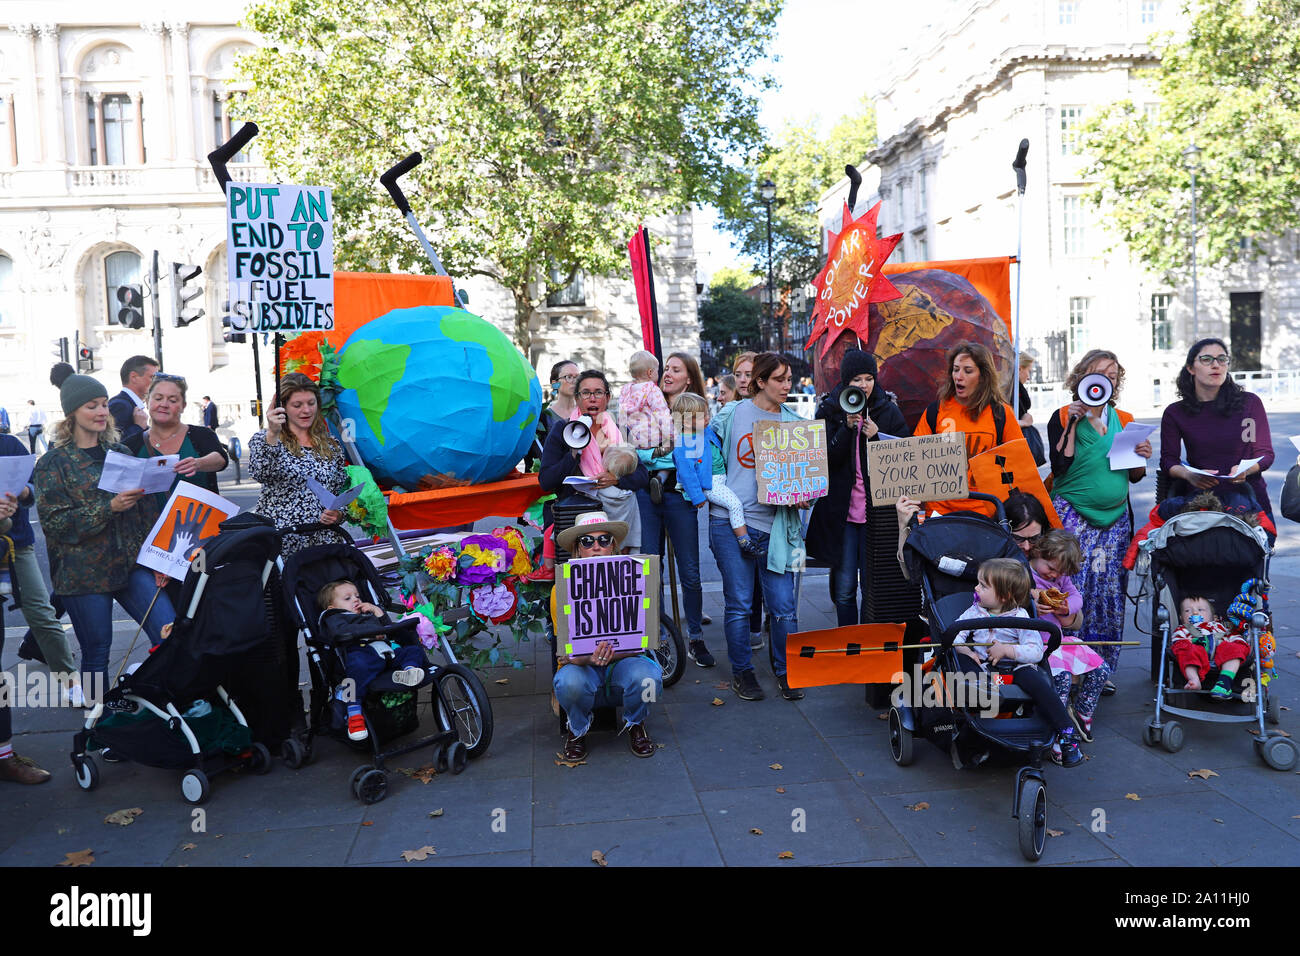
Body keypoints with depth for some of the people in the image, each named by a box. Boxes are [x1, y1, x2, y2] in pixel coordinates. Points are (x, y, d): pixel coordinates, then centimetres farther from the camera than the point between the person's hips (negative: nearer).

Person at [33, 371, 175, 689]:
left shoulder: (121, 453, 12)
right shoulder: (53, 463, 0)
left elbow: (148, 508, 11)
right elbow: (54, 521, -9)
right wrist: (109, 508, -19)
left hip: (132, 564, 3)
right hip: (84, 573, -3)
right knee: (96, 653, 4)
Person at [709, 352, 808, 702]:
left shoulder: (794, 422, 10)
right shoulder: (732, 415, 4)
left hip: (775, 524, 2)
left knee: (784, 604, 0)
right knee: (738, 603, 5)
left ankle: (785, 671, 20)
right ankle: (742, 672, 22)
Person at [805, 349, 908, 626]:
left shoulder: (889, 411, 5)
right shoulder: (829, 410, 4)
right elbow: (825, 458, -5)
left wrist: (876, 436, -11)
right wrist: (847, 428, -18)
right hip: (841, 510, 0)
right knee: (844, 588, 4)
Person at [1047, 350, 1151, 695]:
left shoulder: (1124, 420, 13)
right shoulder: (1063, 417, 0)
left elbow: (1134, 476, 17)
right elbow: (1060, 466, -13)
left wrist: (1142, 458, -4)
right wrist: (1073, 422, -13)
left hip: (1115, 517, 4)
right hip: (1073, 515, -4)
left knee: (1109, 593, 3)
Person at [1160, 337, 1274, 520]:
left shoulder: (1249, 402, 5)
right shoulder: (1174, 413, 6)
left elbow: (1265, 453, 5)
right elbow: (1168, 460, 2)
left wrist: (1245, 470, -18)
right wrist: (1188, 474, -21)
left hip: (1247, 494, 1)